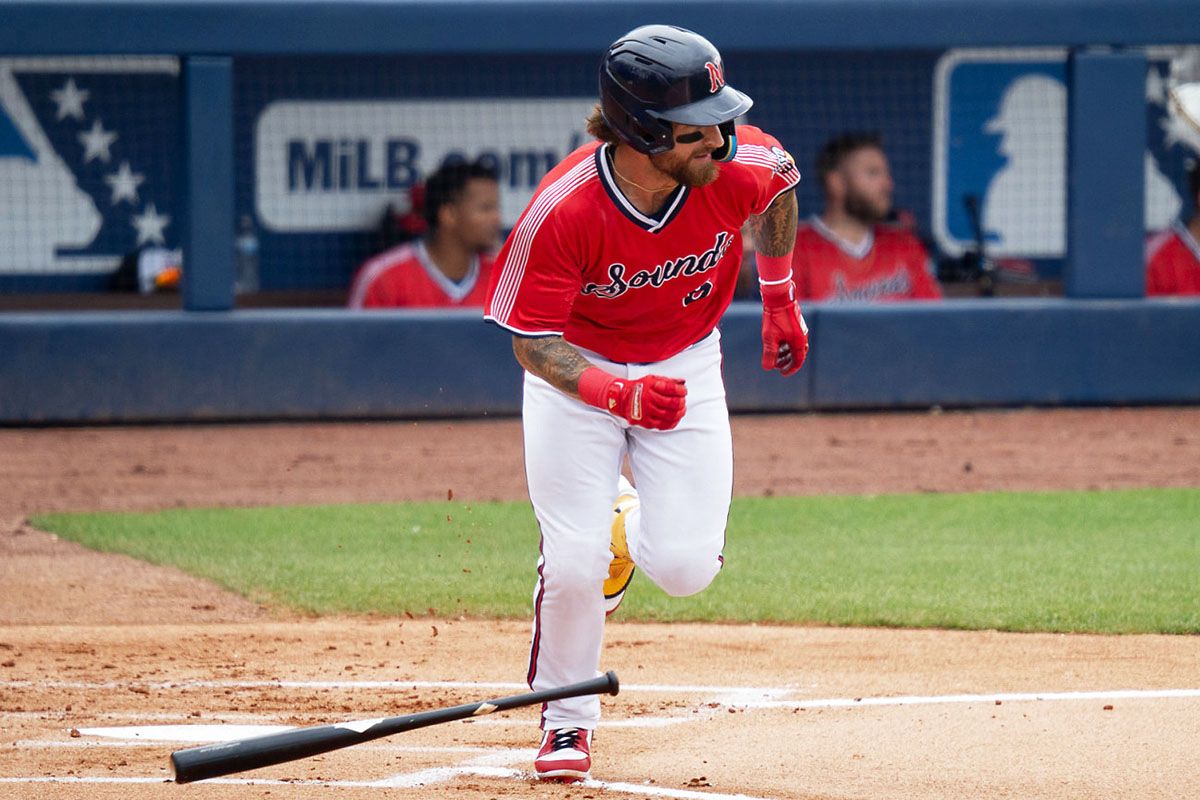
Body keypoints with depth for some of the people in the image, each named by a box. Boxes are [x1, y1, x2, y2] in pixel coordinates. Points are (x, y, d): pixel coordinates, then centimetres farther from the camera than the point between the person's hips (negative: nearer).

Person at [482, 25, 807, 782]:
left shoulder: (742, 165, -26)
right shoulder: (562, 213, -33)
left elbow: (780, 187, 1)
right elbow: (533, 341, -24)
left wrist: (779, 298, 12)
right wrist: (619, 395, -41)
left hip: (684, 364, 3)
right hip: (577, 369, -2)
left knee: (686, 567, -10)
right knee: (574, 565, -13)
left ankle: (628, 527, 29)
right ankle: (568, 720, 15)